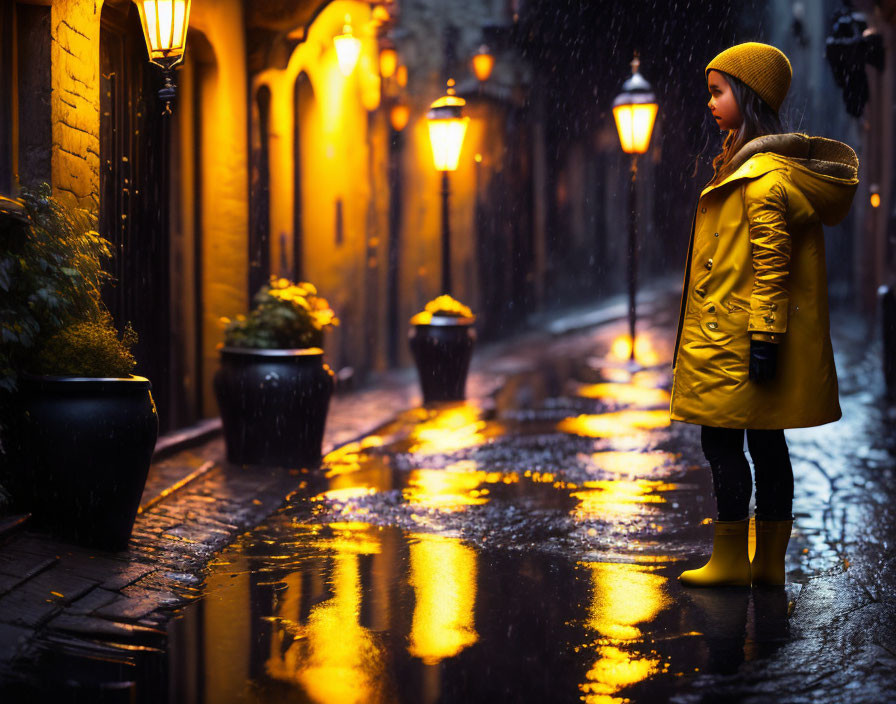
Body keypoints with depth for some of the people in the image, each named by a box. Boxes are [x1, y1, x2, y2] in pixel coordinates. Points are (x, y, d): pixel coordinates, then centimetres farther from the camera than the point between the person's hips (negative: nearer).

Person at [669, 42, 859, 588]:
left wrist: (764, 337, -22)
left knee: (722, 441, -3)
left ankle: (730, 562, 3)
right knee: (766, 442, 10)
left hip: (734, 340, -10)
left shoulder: (764, 172, -15)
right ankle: (769, 563, 16)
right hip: (752, 337, 10)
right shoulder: (765, 162, 17)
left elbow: (772, 263, -20)